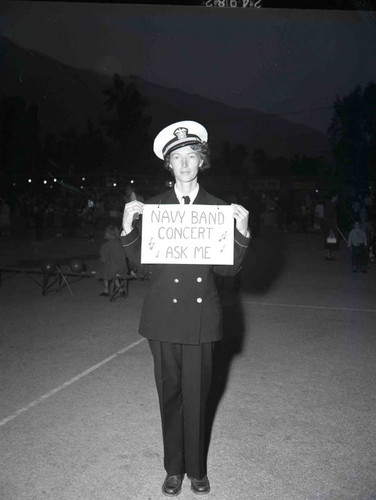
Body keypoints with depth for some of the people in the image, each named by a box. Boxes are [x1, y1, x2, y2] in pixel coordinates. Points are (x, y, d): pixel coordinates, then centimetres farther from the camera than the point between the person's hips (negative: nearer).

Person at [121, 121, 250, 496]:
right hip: (163, 316, 1)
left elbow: (228, 269, 0)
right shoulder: (152, 207, 3)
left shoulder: (218, 208, 3)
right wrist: (128, 227, -15)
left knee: (196, 396, 8)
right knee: (169, 394, 11)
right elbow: (137, 259, 2)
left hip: (201, 316, 0)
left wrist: (242, 233, -15)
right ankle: (174, 469, 31)